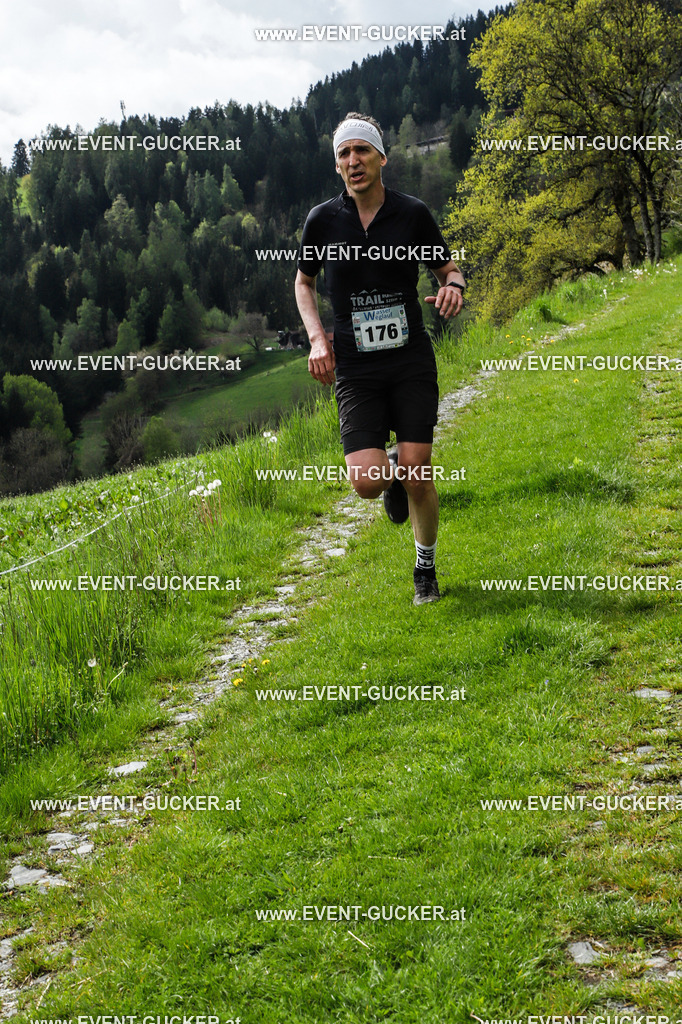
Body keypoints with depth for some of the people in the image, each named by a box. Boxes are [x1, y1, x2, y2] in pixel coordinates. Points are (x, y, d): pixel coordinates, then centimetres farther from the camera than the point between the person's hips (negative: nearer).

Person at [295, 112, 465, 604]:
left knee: (417, 474, -5)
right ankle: (393, 469, 27)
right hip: (355, 369, 1)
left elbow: (448, 267, 11)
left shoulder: (413, 213, -1)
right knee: (366, 483, -12)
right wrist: (316, 336, -1)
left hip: (412, 364, 0)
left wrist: (453, 286, -14)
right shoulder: (323, 220, 1)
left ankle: (426, 567, 20)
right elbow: (304, 281, 16)